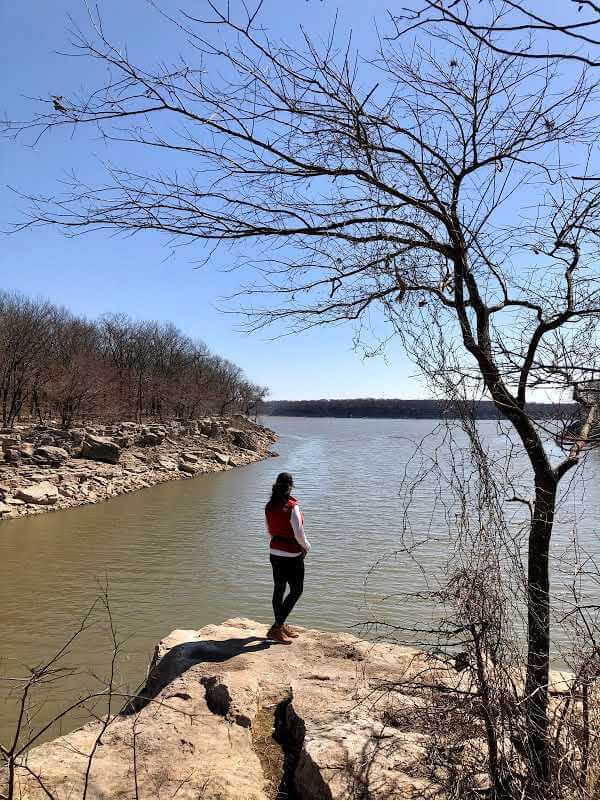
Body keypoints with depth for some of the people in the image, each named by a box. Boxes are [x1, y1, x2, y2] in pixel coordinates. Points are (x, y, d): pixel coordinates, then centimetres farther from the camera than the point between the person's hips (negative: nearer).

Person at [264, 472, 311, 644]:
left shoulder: (269, 507, -2)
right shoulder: (292, 507, -22)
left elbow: (269, 531, 8)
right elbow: (299, 534, -18)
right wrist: (306, 547, 0)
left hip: (274, 552, 7)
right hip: (292, 555, -7)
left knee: (279, 590, 16)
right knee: (296, 590, 7)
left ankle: (281, 627, 30)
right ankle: (276, 628, 6)